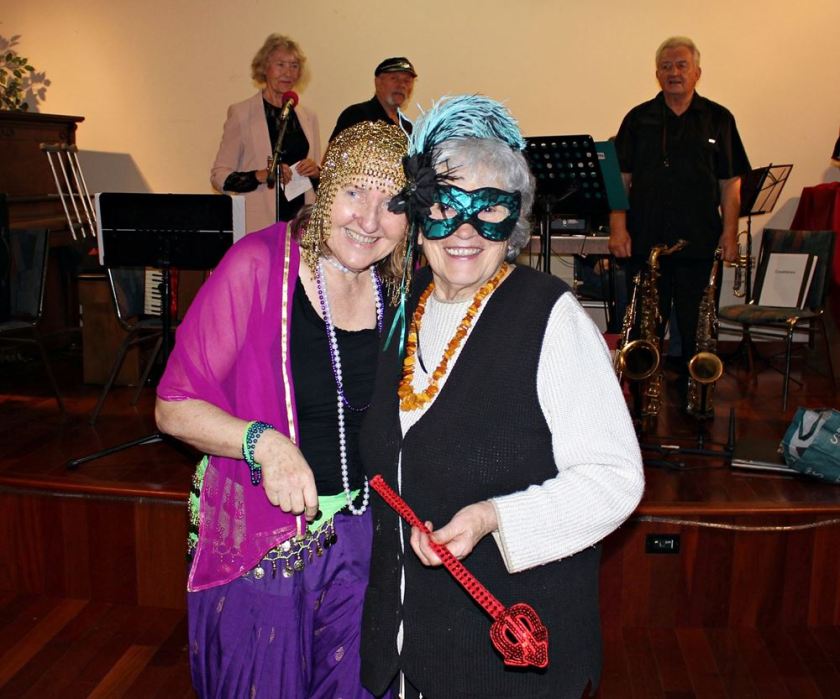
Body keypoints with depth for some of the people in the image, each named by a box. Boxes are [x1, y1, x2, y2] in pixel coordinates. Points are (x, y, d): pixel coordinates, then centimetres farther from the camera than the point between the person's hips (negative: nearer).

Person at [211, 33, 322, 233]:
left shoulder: (308, 117, 13)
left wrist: (315, 172, -1)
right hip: (259, 225, -3)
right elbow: (219, 175, -2)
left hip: (303, 223, 4)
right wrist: (260, 176, -16)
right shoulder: (241, 114, 1)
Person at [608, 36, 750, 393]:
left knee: (696, 325, 7)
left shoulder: (718, 119, 7)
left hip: (698, 242, 0)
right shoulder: (638, 118, 7)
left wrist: (730, 232, -1)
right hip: (644, 241, 0)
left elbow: (731, 182, 6)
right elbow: (620, 177, 4)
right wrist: (618, 228, -5)